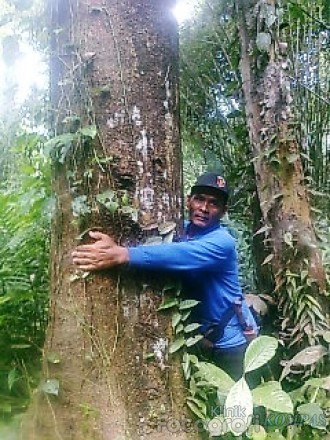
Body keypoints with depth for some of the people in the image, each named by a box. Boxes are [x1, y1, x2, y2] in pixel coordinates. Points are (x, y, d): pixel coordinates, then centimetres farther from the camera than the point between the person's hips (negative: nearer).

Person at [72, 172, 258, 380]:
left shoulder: (222, 242, -25)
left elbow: (178, 255, -41)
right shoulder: (182, 231, -2)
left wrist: (122, 254, -52)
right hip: (200, 338, 6)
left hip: (231, 342, -6)